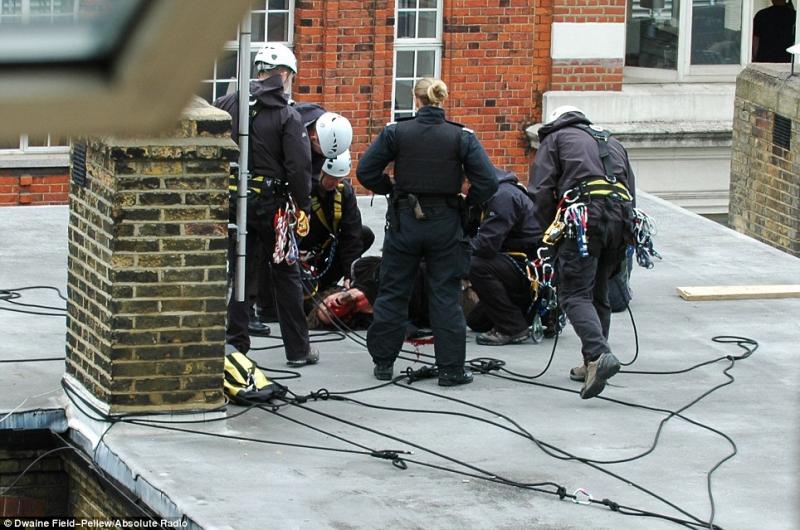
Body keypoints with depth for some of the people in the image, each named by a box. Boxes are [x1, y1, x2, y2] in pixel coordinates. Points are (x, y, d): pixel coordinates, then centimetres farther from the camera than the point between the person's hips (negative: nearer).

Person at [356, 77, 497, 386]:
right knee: (445, 296, 7)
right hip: (445, 223, 0)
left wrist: (390, 189, 8)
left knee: (393, 292, 12)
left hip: (404, 221, 0)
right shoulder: (461, 137, -6)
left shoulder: (395, 132, -5)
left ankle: (383, 362, 16)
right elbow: (488, 181, -11)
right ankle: (451, 368, 7)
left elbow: (366, 171, -5)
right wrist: (467, 201, 5)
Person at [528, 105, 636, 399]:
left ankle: (599, 354, -29)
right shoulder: (612, 143, 33)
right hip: (621, 217, 6)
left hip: (584, 216, -6)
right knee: (599, 295, 18)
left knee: (575, 295, -9)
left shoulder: (555, 140, 17)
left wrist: (549, 231, 15)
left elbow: (540, 191, 5)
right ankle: (593, 364, 20)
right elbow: (631, 190, 27)